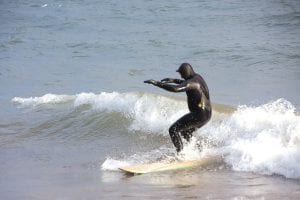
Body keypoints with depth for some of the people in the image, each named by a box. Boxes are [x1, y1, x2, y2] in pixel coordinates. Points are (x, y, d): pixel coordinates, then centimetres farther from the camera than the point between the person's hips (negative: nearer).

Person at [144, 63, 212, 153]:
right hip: (207, 114, 10)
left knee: (173, 130, -6)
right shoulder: (197, 77, 9)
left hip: (198, 115, -10)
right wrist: (173, 80, 24)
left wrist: (157, 83, -33)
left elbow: (175, 89, -35)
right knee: (185, 132, 29)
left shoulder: (192, 82, -21)